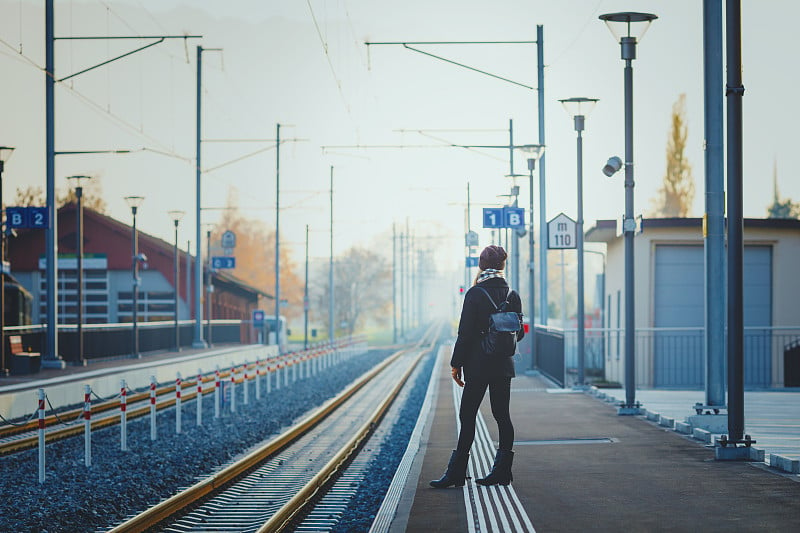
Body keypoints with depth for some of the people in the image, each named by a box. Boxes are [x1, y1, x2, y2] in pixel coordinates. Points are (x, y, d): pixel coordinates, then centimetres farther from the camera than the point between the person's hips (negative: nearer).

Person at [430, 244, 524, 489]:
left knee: (467, 415, -2)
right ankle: (502, 470, 10)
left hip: (478, 365, -5)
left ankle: (457, 471, -2)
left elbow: (465, 332, -12)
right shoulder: (512, 295, 4)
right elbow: (519, 333, 10)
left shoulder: (475, 294, -11)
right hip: (504, 365, 5)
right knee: (501, 415, 9)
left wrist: (456, 363, -5)